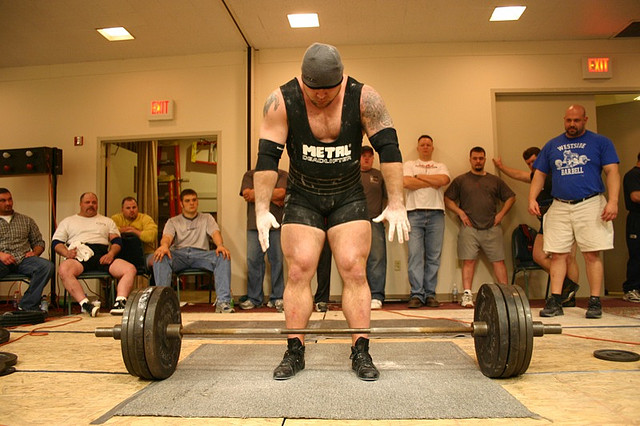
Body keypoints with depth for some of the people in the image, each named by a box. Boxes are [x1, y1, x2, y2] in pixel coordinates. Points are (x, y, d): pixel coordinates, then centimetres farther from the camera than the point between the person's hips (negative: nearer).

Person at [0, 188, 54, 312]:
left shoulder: (26, 220, 23)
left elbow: (39, 242, 23)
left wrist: (34, 253, 0)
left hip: (23, 259, 2)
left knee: (47, 266, -29)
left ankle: (27, 306, -25)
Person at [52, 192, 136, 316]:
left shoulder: (107, 221, 29)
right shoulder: (68, 221, 27)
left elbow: (117, 241, 16)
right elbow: (56, 242, 17)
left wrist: (111, 253, -6)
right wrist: (66, 253, -7)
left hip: (102, 256, 1)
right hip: (79, 256, -1)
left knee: (130, 269, -26)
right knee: (63, 270, -38)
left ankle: (120, 303, -37)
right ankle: (85, 304, -42)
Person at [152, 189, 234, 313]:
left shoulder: (206, 218, 23)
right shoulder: (173, 221, 21)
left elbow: (215, 233, 3)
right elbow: (167, 236, 0)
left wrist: (220, 245, -23)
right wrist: (164, 245, -28)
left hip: (200, 253, 0)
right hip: (179, 254, 0)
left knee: (223, 256, -31)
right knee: (160, 256, -33)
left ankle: (223, 301, -37)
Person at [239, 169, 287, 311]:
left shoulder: (282, 175, 12)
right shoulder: (249, 175, 17)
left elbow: (281, 193, -7)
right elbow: (246, 194, 1)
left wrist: (256, 193, -4)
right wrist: (272, 198, -5)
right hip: (254, 224, 2)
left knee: (277, 260, -3)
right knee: (253, 260, 0)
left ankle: (277, 298, 7)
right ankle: (254, 298, 10)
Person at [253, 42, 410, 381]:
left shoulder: (364, 98, -14)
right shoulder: (281, 101, -14)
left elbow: (389, 148, -15)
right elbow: (267, 156, -15)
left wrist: (396, 204, -22)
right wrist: (262, 209, -23)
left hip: (348, 197, 0)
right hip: (302, 198, 0)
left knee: (354, 269, -7)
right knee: (298, 270, -6)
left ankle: (361, 353, 2)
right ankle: (294, 352, 5)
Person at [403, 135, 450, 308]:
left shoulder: (440, 166, 22)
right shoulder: (409, 164, 18)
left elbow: (444, 180, -2)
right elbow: (406, 182, -4)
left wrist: (419, 176, 2)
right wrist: (432, 183, 0)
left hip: (436, 213, 2)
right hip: (415, 212, -2)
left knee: (434, 256, -1)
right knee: (415, 254, -10)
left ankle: (430, 294, 3)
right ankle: (416, 294, -8)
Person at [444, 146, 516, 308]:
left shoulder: (495, 180, 16)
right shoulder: (461, 180, 10)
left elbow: (511, 197, 20)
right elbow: (447, 199, 7)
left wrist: (501, 214, 6)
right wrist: (460, 213, -4)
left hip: (492, 228, 2)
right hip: (469, 228, -2)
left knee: (498, 261, 0)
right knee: (468, 260, -7)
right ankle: (467, 294, -6)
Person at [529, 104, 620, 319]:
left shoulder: (600, 142, 8)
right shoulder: (552, 145, 15)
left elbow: (612, 172, 0)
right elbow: (539, 174, 14)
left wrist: (613, 200, -14)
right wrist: (532, 198, -2)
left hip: (590, 205, -2)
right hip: (559, 207, 3)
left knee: (592, 254, -3)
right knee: (557, 255, 0)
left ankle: (595, 301, 6)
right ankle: (555, 301, 4)